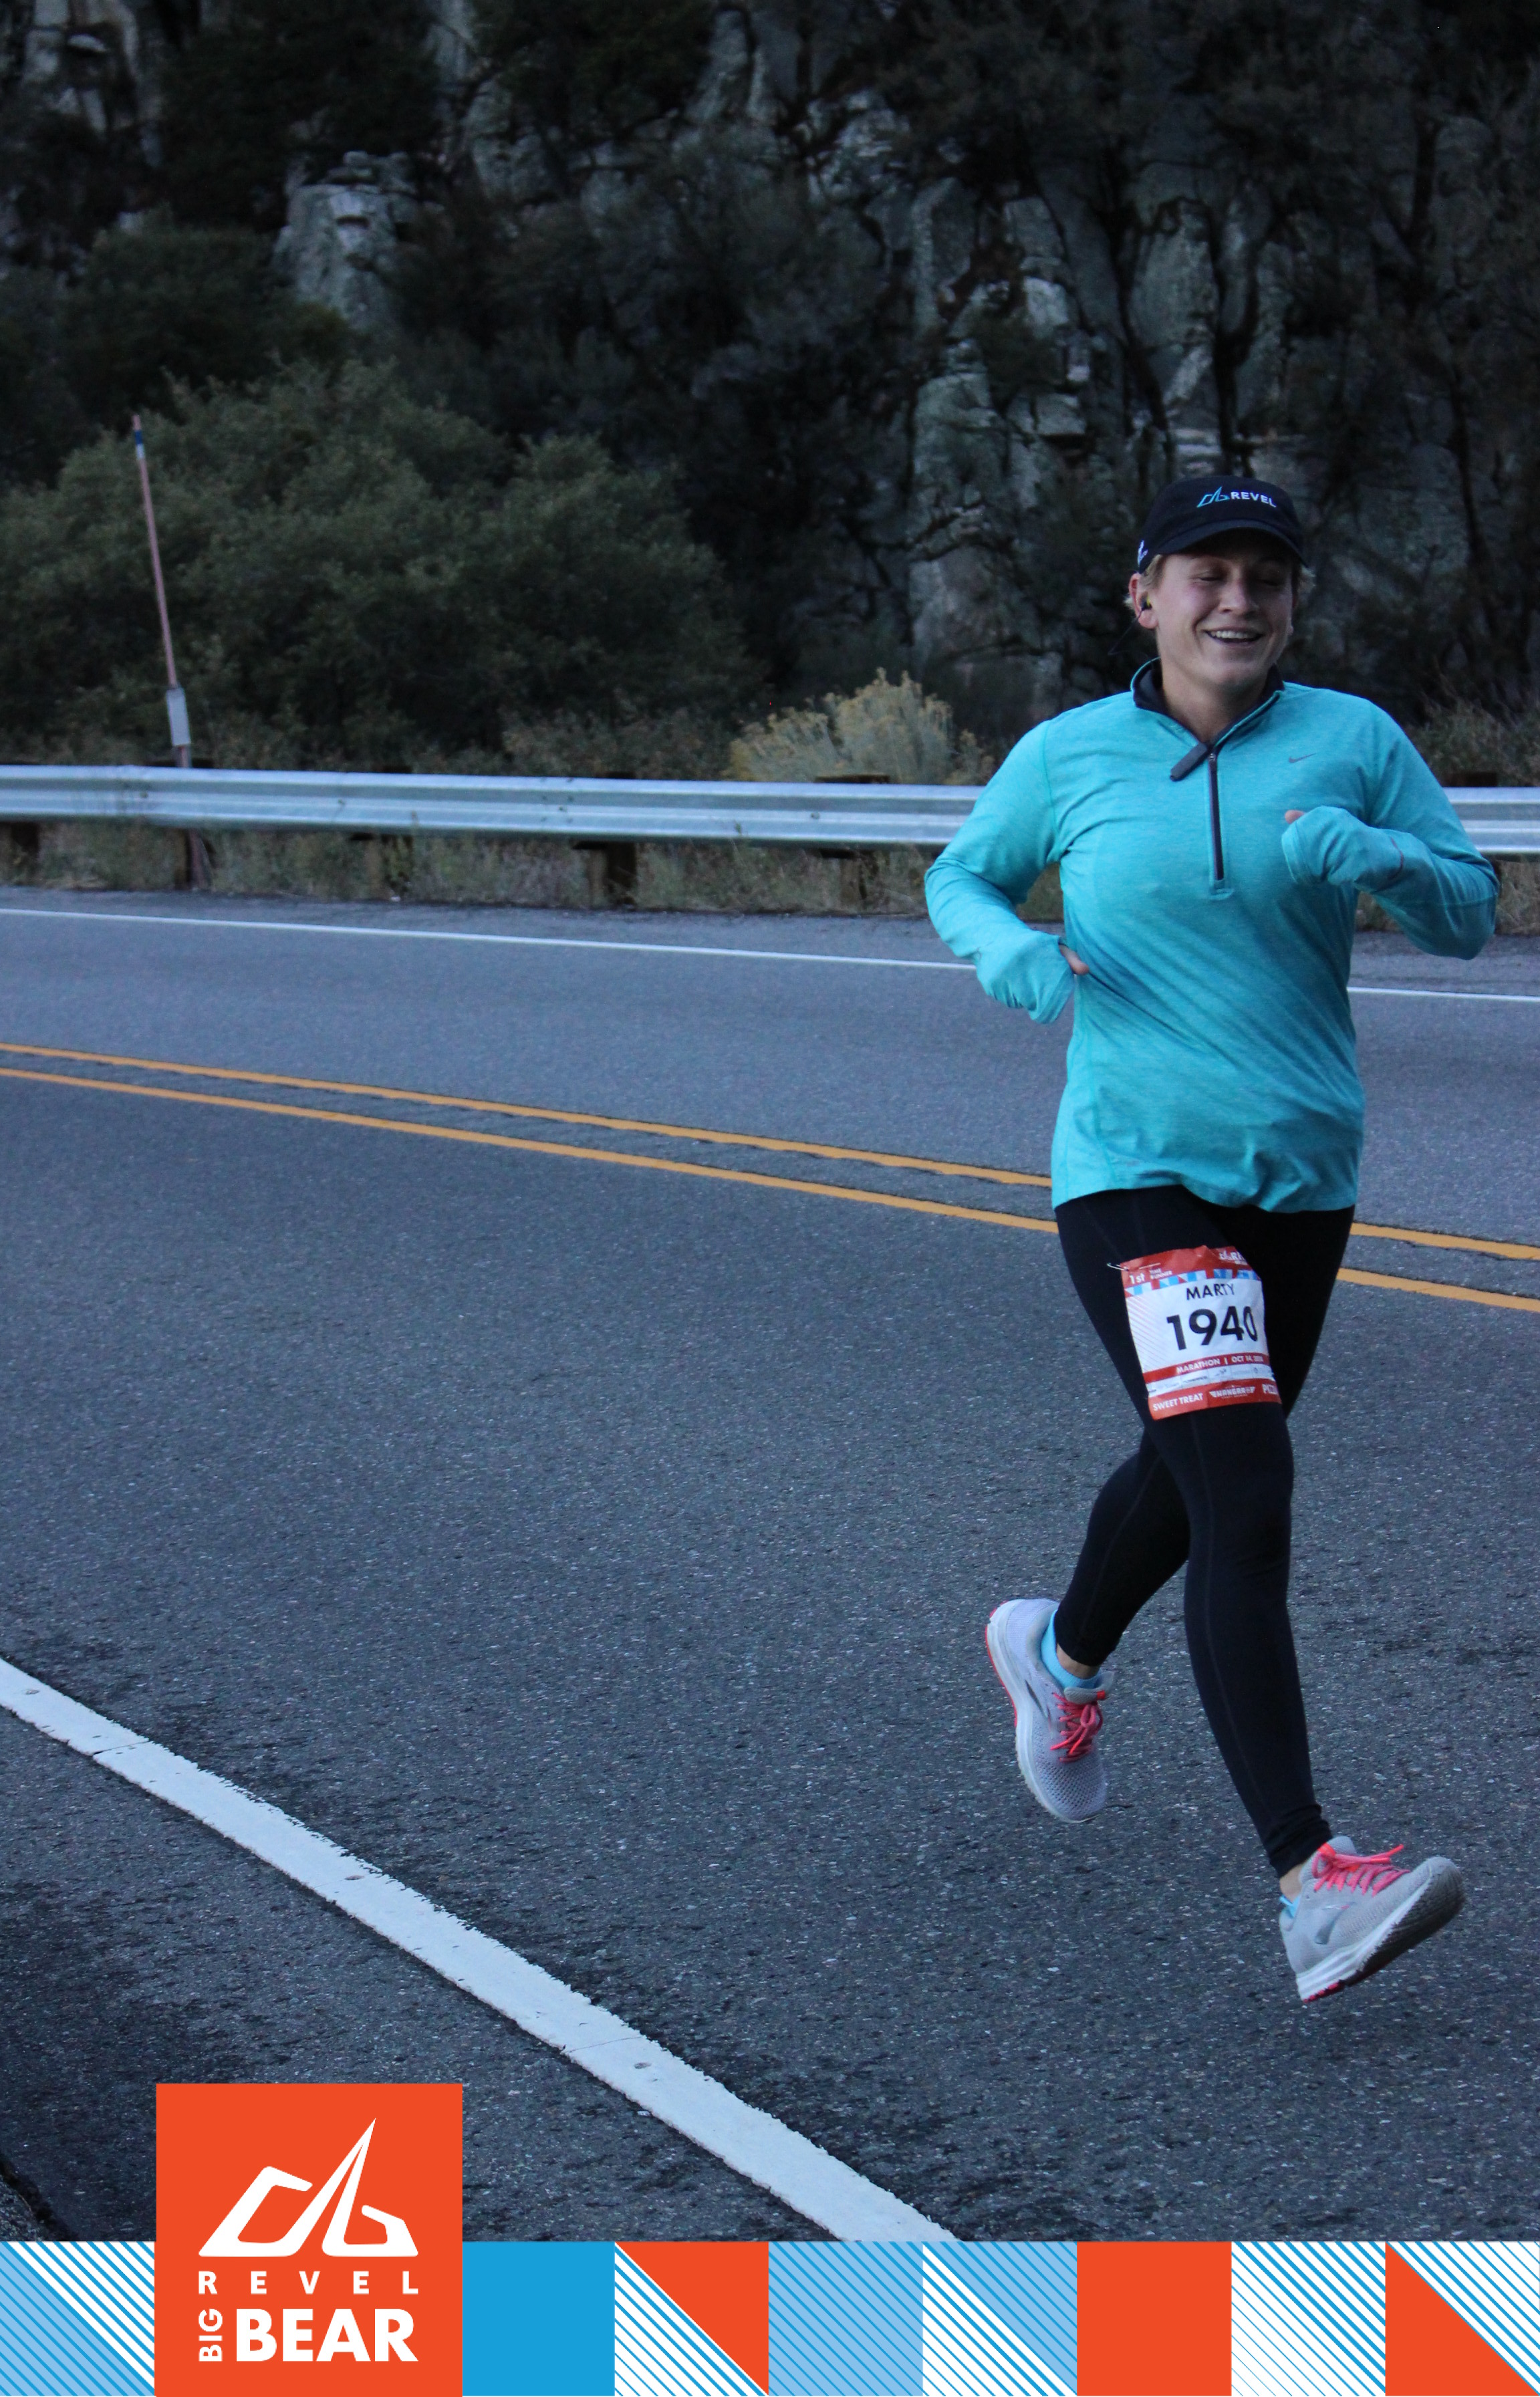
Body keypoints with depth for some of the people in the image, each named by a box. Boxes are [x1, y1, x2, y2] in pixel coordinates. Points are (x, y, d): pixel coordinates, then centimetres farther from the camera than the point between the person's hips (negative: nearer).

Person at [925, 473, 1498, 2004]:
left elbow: (1472, 914, 4)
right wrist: (1008, 950, -9)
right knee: (1246, 1501, -18)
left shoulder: (1351, 741, 2)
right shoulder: (1069, 757, -1)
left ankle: (1060, 1656, 55)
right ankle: (1312, 1887, -22)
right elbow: (960, 878, 14)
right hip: (1136, 1174, -4)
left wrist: (1376, 857, -18)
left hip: (1302, 1177, 4)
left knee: (1189, 1474, 22)